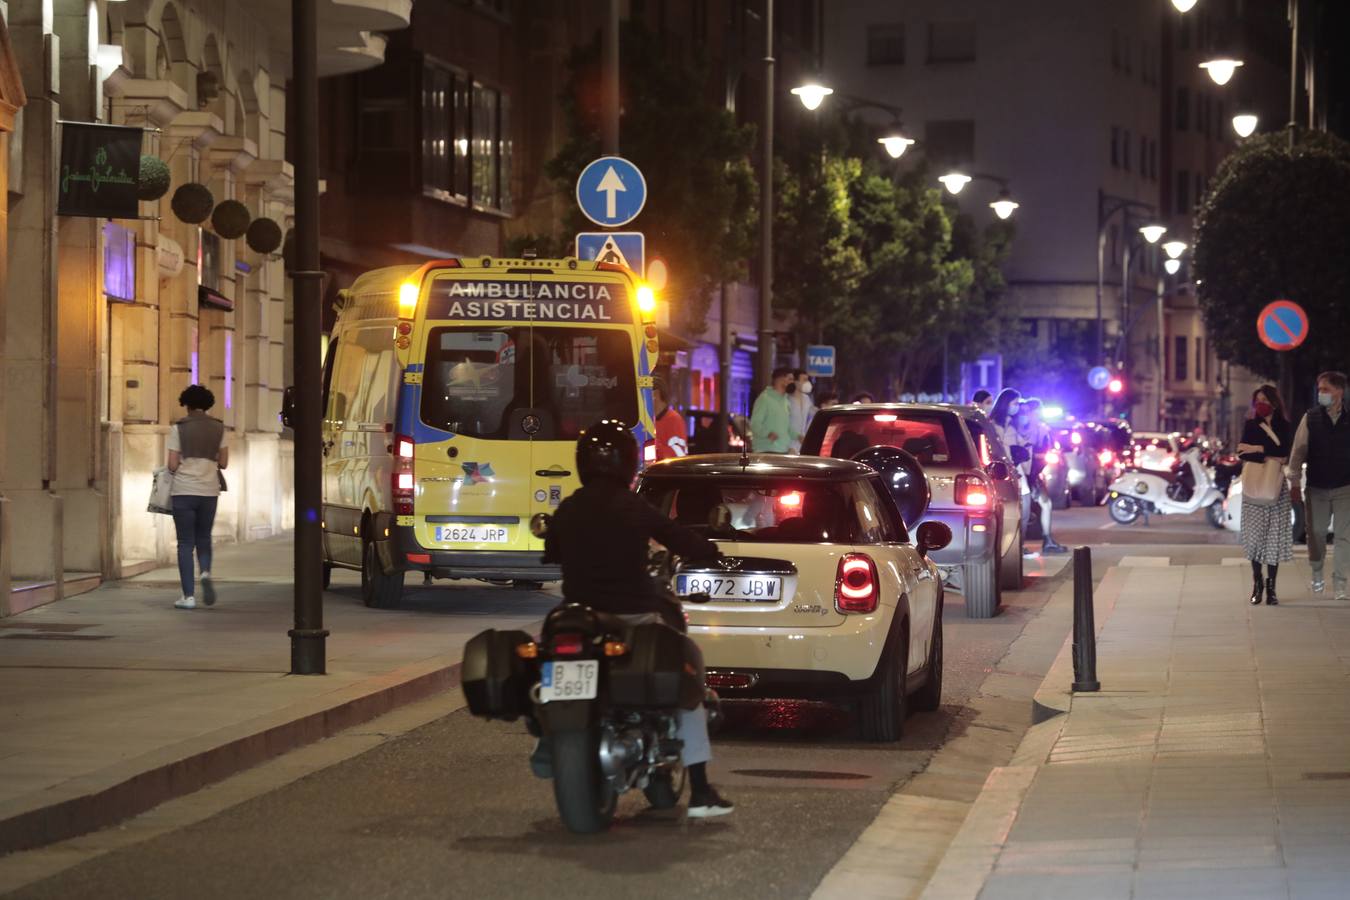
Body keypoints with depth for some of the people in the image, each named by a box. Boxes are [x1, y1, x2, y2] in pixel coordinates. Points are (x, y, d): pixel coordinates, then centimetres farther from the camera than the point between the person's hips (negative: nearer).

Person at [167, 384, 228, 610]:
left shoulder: (179, 428, -4)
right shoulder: (218, 428, 4)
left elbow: (172, 465, -6)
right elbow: (223, 463, 6)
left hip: (183, 490, -3)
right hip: (209, 490, 3)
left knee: (186, 543, 2)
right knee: (204, 538, 18)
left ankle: (188, 596, -3)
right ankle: (206, 572, -12)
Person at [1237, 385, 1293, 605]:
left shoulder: (1284, 427, 6)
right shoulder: (1251, 425, 10)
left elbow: (1285, 452, -9)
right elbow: (1242, 453, -2)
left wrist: (1258, 449, -11)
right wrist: (1269, 458, -11)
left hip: (1276, 487, -1)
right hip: (1254, 487, 1)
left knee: (1275, 536, -4)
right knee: (1254, 535, -4)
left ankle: (1271, 587, 1)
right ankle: (1257, 583, 7)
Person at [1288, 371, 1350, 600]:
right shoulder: (1310, 419, -1)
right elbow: (1298, 451, 0)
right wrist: (1294, 483, -4)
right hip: (1316, 488, 1)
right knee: (1316, 532, 11)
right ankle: (1317, 571, 34)